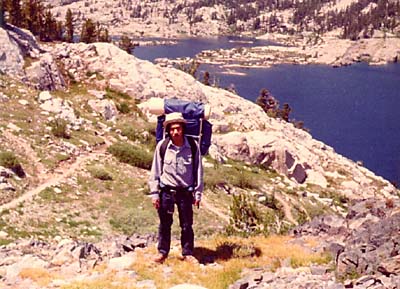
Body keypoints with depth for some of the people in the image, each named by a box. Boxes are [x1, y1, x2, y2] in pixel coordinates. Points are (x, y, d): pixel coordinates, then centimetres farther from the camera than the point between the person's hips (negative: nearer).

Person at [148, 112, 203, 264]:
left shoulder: (193, 146, -5)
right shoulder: (162, 146, -6)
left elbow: (198, 170, 2)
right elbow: (155, 171, 0)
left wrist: (198, 194, 1)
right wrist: (154, 193, -2)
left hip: (185, 191, 0)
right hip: (166, 191, 0)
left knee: (187, 225, 7)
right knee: (165, 224, 10)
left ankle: (188, 253, 22)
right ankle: (162, 252, 24)